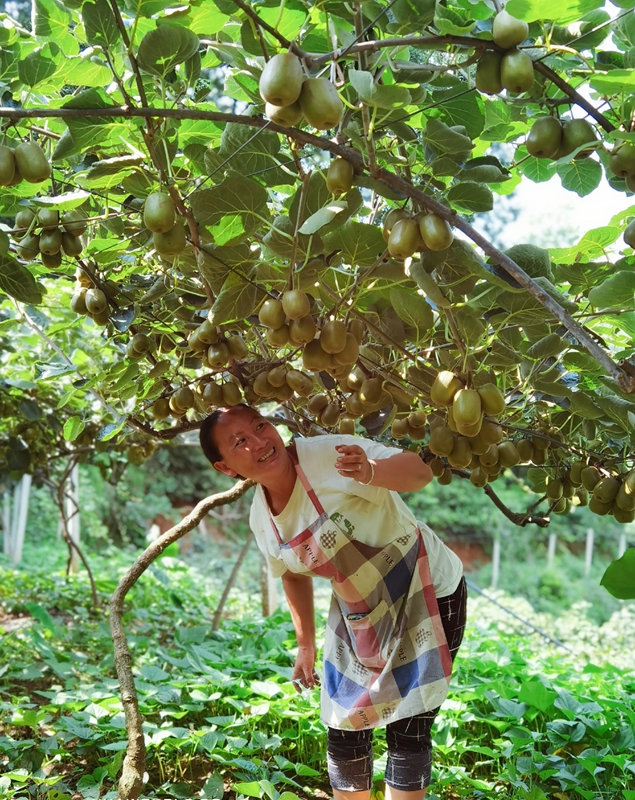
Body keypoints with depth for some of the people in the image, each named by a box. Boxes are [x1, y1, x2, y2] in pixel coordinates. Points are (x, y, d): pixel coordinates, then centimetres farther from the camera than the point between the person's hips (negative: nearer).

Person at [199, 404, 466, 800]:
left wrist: (369, 472, -51)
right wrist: (306, 646, 15)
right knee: (344, 732, 11)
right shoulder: (261, 520, -5)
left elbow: (419, 472, -32)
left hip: (427, 594, -6)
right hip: (360, 615, 6)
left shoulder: (329, 455, -26)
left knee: (408, 734, -4)